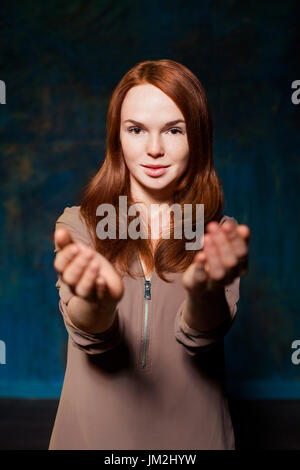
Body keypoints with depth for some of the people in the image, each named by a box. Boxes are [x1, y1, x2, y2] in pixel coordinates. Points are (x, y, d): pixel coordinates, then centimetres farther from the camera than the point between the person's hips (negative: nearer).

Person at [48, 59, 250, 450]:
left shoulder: (218, 233, -7)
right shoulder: (79, 224, -7)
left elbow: (200, 336, -20)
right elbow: (90, 338, -18)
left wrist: (204, 291, -41)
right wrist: (99, 299, -40)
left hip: (191, 432, 1)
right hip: (95, 431, 0)